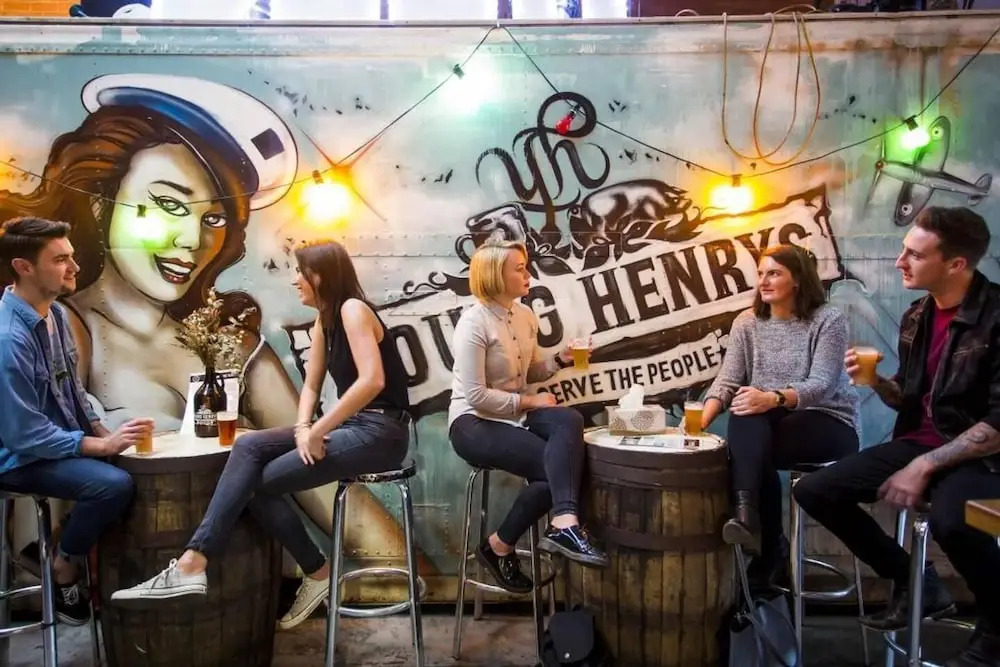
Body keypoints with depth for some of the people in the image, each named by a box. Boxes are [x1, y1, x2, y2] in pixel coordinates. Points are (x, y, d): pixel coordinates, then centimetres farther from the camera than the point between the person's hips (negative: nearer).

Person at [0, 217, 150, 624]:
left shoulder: (54, 313, 1)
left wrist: (103, 432, 3)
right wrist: (101, 446, -23)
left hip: (62, 437, 9)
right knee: (114, 483, -28)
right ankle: (64, 567, -1)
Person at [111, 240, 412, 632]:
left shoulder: (353, 309, -13)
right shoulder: (324, 321, 17)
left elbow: (373, 380, -27)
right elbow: (310, 387, 14)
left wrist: (318, 431, -21)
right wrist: (303, 429, -6)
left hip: (379, 433, -9)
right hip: (348, 425, 9)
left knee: (259, 483, -13)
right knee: (248, 447, -9)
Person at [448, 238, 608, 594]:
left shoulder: (526, 315, 8)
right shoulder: (474, 322, -16)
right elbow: (476, 396, -22)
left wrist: (559, 360, 0)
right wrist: (528, 401, -16)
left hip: (513, 415, 7)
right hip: (474, 423, -7)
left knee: (569, 421, -27)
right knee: (556, 464, -23)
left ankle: (563, 526, -36)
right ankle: (497, 547, -15)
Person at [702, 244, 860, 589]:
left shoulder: (828, 320, -8)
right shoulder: (746, 323, 4)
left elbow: (821, 384, -21)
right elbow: (727, 381, -6)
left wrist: (773, 398, -41)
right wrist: (700, 420, -25)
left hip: (828, 423, -3)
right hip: (767, 427, 3)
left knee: (749, 450, -31)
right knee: (745, 416, -32)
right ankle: (746, 511, -39)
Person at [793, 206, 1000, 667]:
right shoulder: (916, 318, 6)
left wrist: (924, 468, -22)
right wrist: (876, 382, -6)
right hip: (920, 442, 8)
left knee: (949, 518, -39)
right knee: (814, 491, -4)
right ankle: (916, 584, 12)